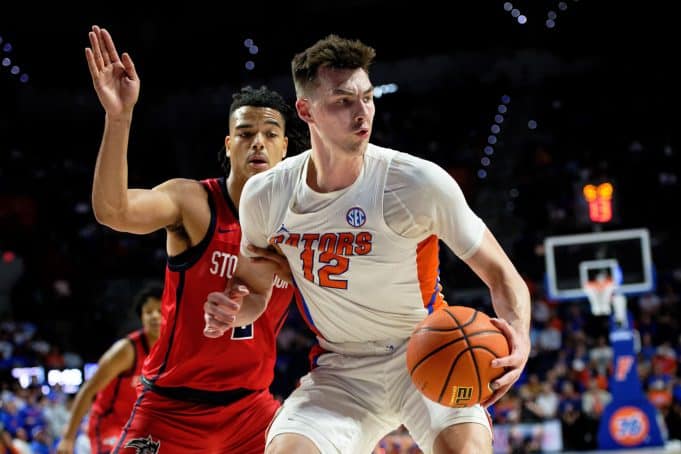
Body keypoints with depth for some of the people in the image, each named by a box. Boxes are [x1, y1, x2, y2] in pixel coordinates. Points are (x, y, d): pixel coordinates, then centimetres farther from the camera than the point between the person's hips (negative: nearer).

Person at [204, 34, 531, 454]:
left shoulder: (420, 182, -16)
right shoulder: (265, 196, -5)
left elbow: (500, 274, -10)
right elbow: (256, 287, 12)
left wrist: (519, 336, -31)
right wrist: (231, 312, -12)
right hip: (341, 370, 3)